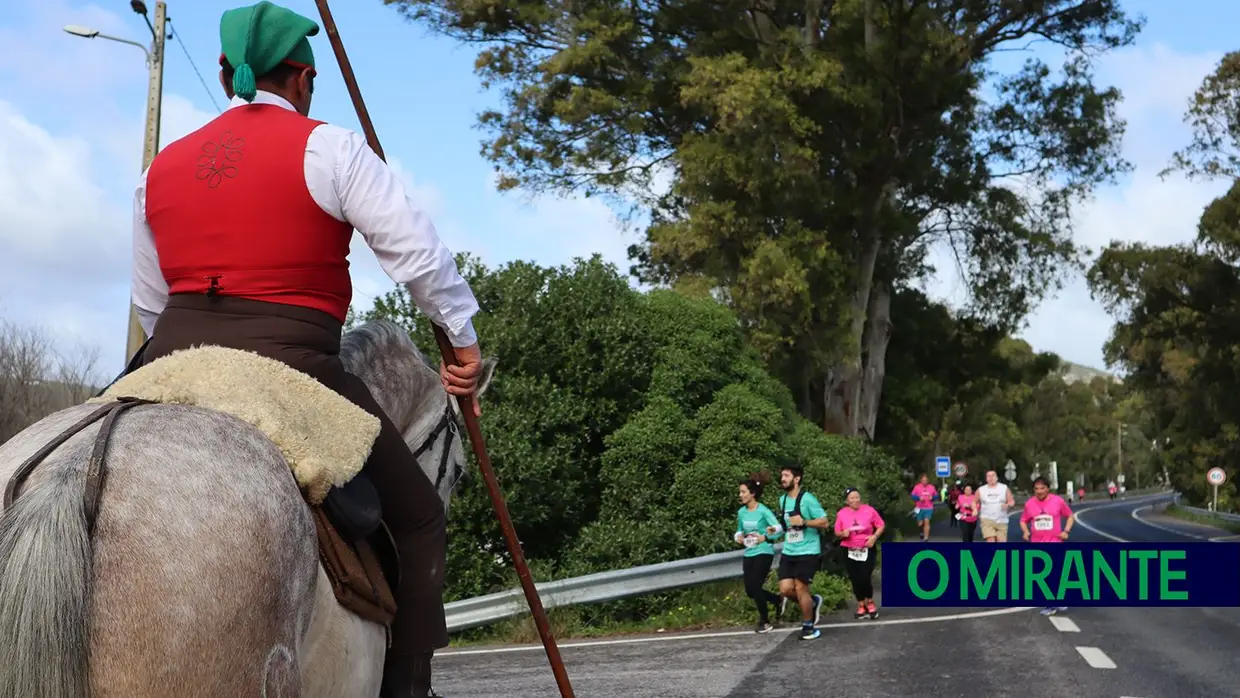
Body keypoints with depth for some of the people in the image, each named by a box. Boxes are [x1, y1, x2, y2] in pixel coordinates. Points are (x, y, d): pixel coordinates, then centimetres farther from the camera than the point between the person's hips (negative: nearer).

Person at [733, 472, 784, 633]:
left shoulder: (763, 511, -14)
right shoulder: (741, 512, 5)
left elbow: (778, 528, -19)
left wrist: (765, 537, -31)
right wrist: (739, 538, -4)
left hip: (764, 553, -7)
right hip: (749, 554, 7)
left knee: (755, 587, -10)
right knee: (750, 590, 5)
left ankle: (765, 621, 9)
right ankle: (779, 600, 30)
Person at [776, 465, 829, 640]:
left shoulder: (807, 499, -13)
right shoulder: (782, 499, 10)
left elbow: (824, 522, -15)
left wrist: (804, 522, -26)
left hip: (807, 552, -7)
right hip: (788, 552, 7)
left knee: (800, 588, -6)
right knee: (785, 589, -3)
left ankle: (808, 626, 12)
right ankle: (812, 601, 25)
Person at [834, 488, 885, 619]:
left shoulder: (869, 510, -6)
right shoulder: (842, 514, -3)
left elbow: (881, 526, 0)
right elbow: (837, 532, 5)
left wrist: (874, 537, -15)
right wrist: (843, 533, -17)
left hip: (867, 549, -2)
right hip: (850, 551, 2)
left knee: (865, 578, -10)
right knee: (855, 580, 4)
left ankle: (870, 603, 16)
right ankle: (861, 606, 22)